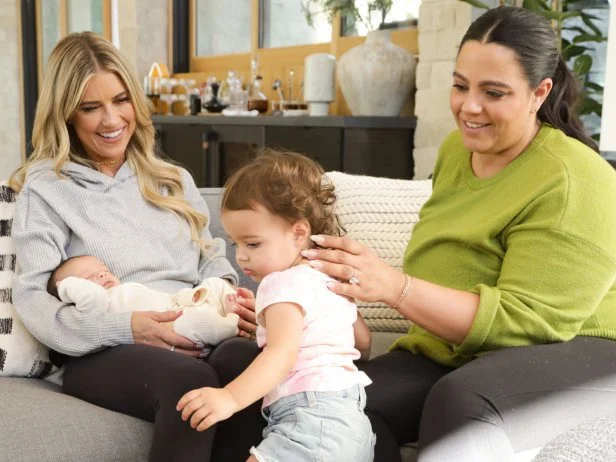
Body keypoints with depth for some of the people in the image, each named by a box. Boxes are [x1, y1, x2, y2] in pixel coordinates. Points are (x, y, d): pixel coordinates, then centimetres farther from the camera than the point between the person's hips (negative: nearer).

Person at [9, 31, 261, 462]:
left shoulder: (174, 180, 24)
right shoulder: (46, 188, 9)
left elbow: (213, 257, 22)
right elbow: (32, 300, -2)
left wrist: (227, 295, -4)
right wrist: (124, 328, -19)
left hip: (196, 339, 4)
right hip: (106, 353, -3)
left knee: (244, 360, -34)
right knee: (192, 380, -38)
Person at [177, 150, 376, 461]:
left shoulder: (285, 284, -9)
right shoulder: (331, 278, 20)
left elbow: (283, 354, -25)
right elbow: (363, 342, 29)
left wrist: (231, 397, -37)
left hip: (315, 417, -10)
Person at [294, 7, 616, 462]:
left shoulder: (570, 184, -18)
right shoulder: (457, 148, 6)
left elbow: (525, 321, -25)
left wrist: (395, 287, -35)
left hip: (573, 354, -6)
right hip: (456, 353, 7)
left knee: (461, 401, -39)